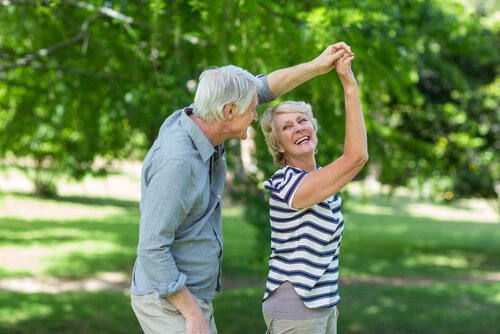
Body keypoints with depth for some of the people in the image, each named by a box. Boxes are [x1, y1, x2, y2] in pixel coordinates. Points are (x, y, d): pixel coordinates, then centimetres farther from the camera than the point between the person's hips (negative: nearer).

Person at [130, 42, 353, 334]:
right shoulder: (177, 160, -28)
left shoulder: (196, 121, -1)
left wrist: (317, 66, 7)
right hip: (170, 302, -10)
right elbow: (152, 248, -27)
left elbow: (261, 90, 13)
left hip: (189, 296, 10)